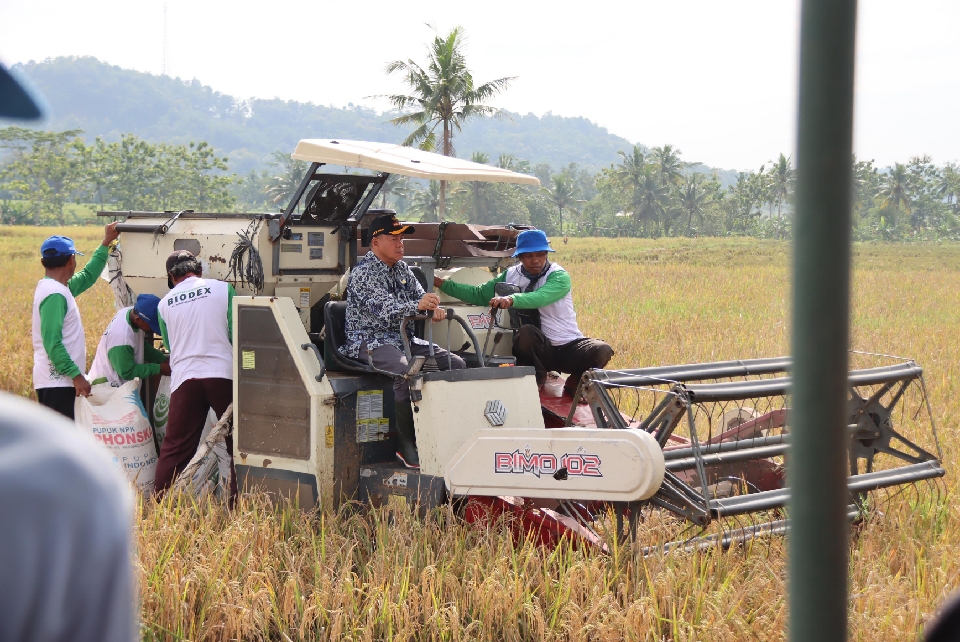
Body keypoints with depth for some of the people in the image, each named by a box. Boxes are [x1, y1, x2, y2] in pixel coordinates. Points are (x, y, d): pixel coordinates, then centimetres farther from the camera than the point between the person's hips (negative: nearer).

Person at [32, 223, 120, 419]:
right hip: (56, 382, -10)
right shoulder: (54, 294, -17)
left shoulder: (56, 288, 14)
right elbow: (52, 342, -23)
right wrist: (77, 375, -23)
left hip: (58, 380, 10)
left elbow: (87, 277, 32)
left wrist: (106, 243, 33)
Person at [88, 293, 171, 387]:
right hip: (108, 387, -9)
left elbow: (141, 347, 8)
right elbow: (127, 372, -23)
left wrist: (165, 360, -3)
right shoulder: (121, 337, -34)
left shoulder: (133, 313, -9)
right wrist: (159, 369, -20)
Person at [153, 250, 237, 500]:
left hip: (185, 378, 2)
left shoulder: (165, 303, 11)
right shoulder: (222, 289, 3)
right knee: (238, 443, 6)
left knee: (175, 448, 6)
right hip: (224, 374, -2)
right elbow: (236, 334, 0)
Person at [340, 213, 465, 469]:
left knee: (457, 364, -7)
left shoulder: (401, 268, 16)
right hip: (370, 341, -8)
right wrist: (417, 305, -42)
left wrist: (433, 308, -13)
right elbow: (384, 310, -25)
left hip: (404, 339, 9)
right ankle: (407, 447, -29)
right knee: (406, 372, -37)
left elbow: (419, 295, 12)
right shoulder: (364, 273, -11)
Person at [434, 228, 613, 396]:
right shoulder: (510, 276, 7)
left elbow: (540, 297, -29)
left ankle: (574, 383, 2)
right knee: (526, 332, -34)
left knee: (601, 351, -30)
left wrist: (511, 299, -48)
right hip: (537, 349, 1)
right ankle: (537, 379, -5)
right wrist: (441, 283, 0)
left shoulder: (559, 277, -8)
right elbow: (479, 294, 8)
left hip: (568, 347, -1)